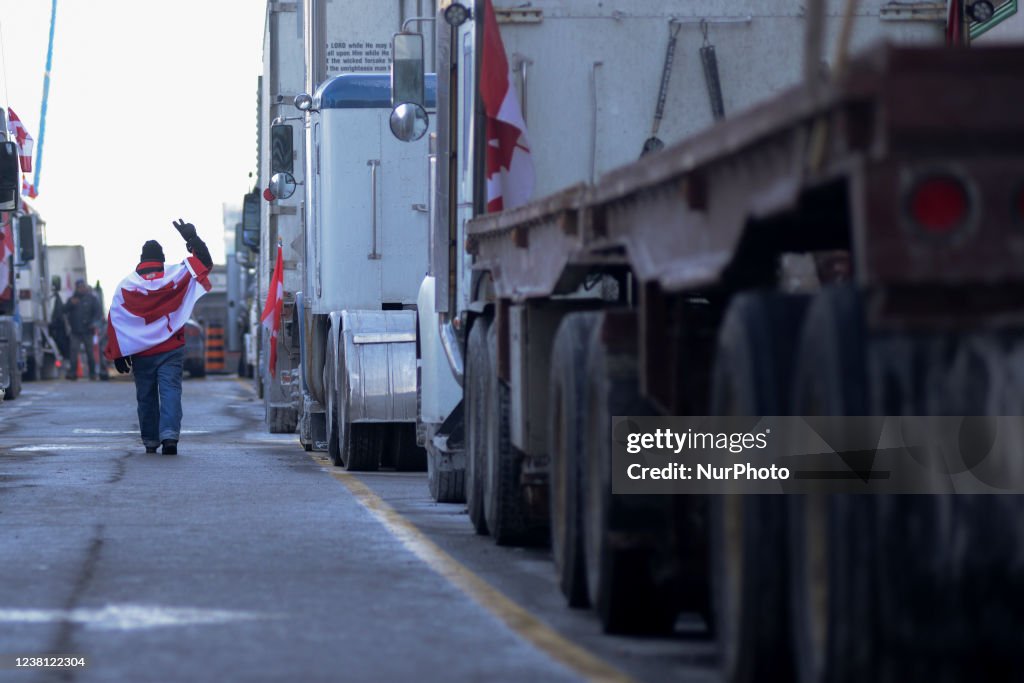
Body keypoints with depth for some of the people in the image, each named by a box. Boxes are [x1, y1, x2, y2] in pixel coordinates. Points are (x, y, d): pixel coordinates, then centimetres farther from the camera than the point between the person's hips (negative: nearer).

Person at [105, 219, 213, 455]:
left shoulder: (126, 285, 0)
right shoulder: (175, 276, -2)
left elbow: (114, 322, 1)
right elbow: (204, 263, 5)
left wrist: (118, 355, 5)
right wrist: (192, 238, 9)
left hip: (140, 354, 1)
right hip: (171, 350, -1)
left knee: (146, 396, 12)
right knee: (170, 390, -5)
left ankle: (150, 441, 18)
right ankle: (169, 433, -24)